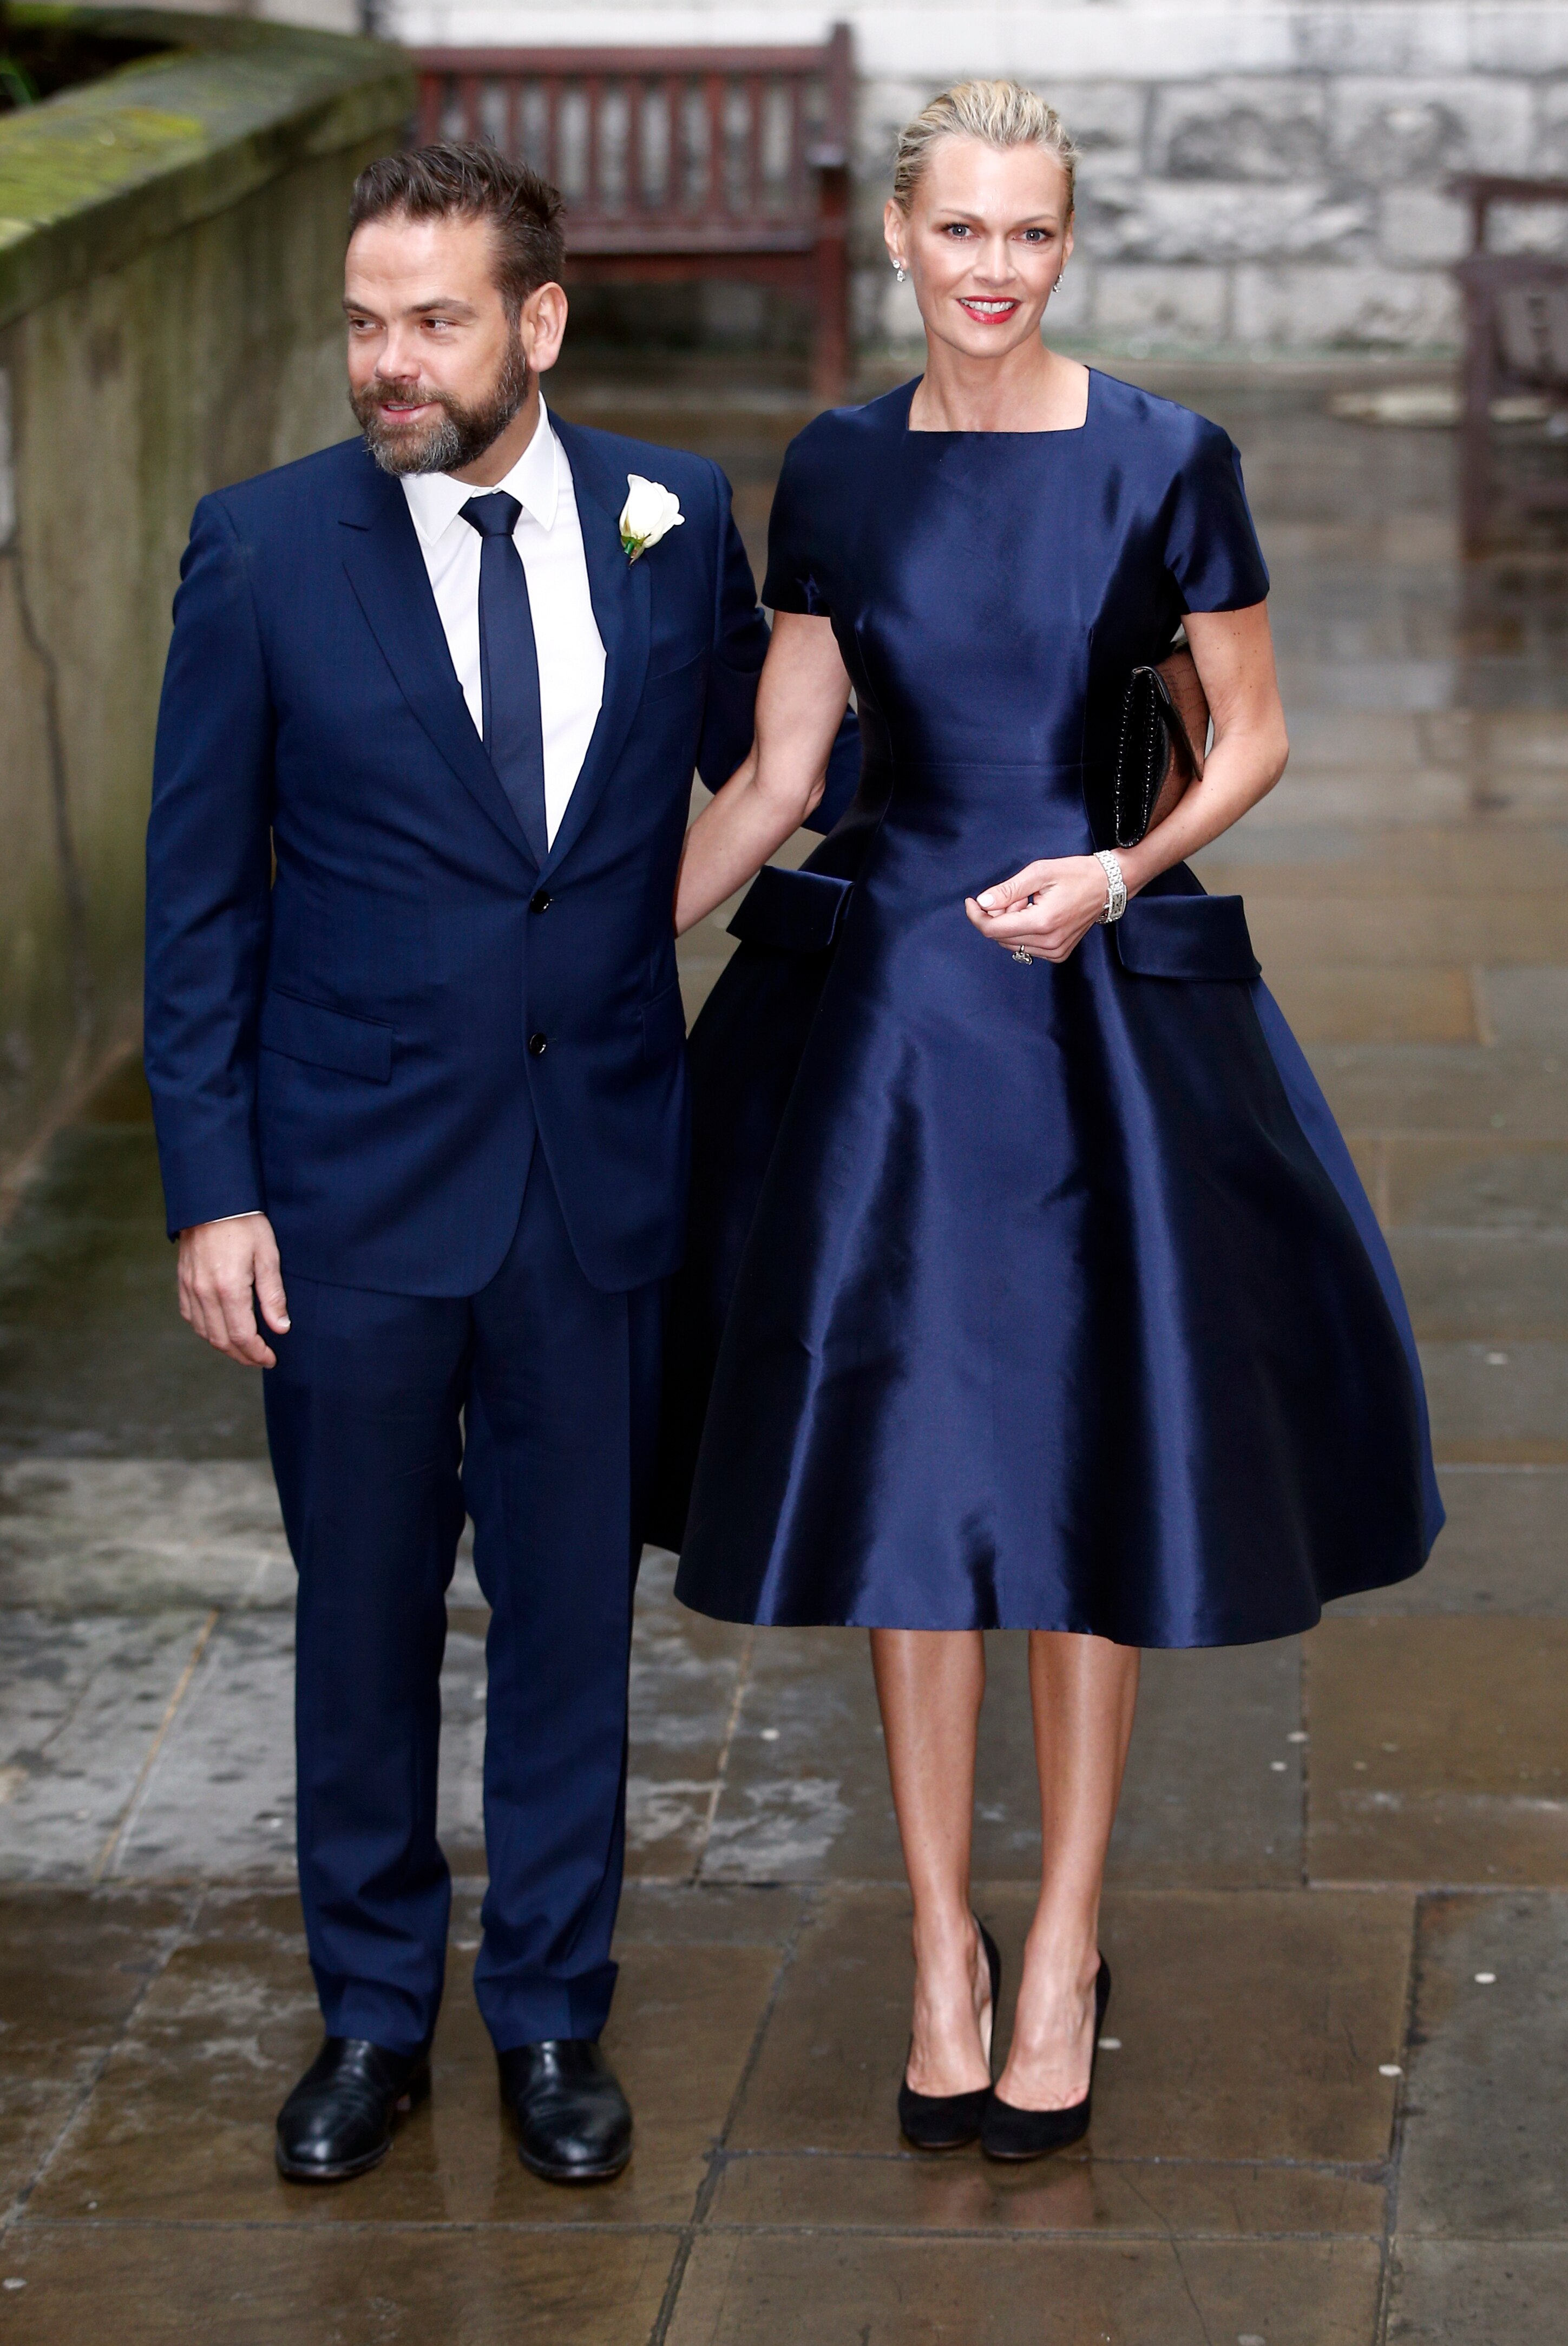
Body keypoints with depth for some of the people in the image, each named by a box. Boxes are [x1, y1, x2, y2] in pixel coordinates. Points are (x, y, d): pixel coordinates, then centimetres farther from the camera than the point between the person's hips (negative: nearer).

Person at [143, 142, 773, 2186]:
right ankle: (373, 2015, 28)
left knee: (573, 1612, 11)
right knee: (364, 1619, 11)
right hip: (354, 1178, -1)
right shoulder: (263, 551, -6)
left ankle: (552, 2013, 28)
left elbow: (760, 759, 17)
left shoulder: (675, 521, -2)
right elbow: (199, 894, -3)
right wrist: (211, 1190, -7)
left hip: (604, 1172, 1)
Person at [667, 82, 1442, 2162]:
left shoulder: (1166, 462, -4)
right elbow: (774, 775, 7)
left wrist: (1118, 874, -15)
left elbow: (1256, 737, 1)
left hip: (1105, 1004, -2)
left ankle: (1065, 1947, 18)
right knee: (907, 1473, 4)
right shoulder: (837, 476, 3)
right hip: (890, 1004, 2)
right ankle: (943, 1949, 16)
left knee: (1089, 1476, 4)